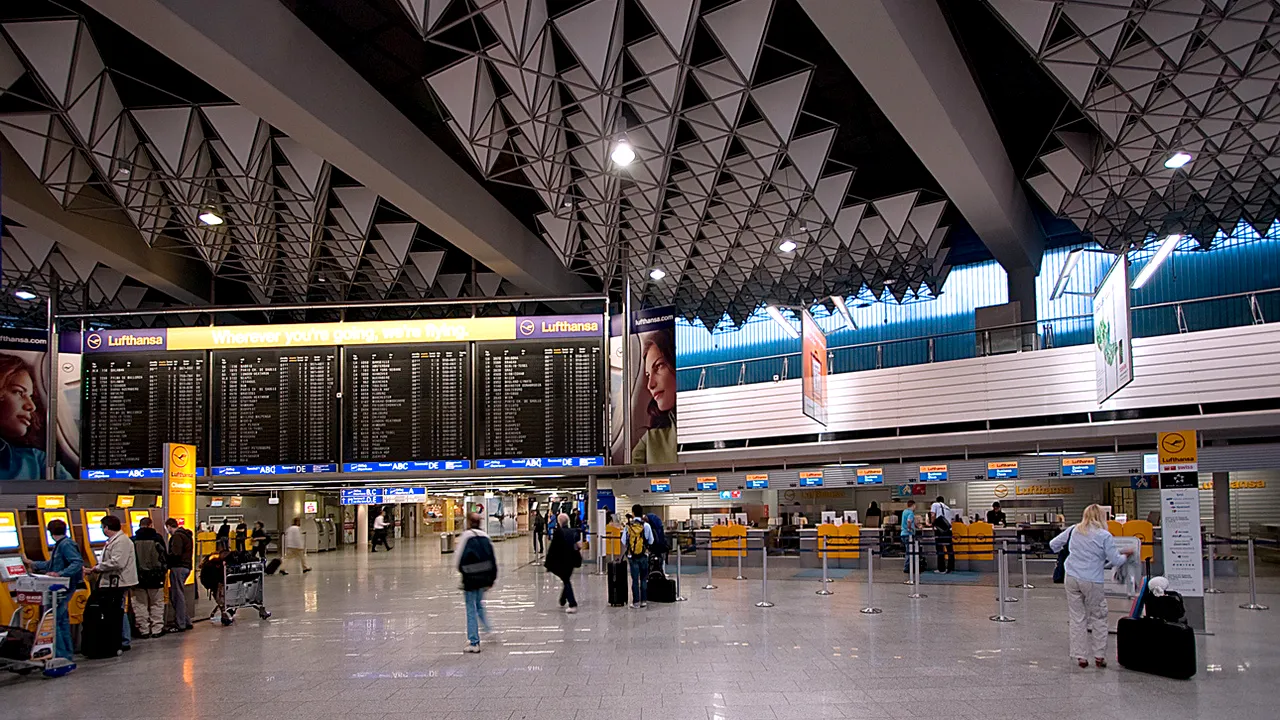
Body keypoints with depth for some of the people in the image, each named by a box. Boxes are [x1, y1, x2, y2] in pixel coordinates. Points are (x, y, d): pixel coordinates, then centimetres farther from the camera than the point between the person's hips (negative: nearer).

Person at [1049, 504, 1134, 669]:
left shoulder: (1074, 530, 7)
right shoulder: (1105, 536, -5)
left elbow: (1053, 544, 14)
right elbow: (1115, 561, -4)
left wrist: (1063, 550, 34)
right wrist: (1125, 555, 17)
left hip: (1071, 579, 3)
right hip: (1092, 581, -3)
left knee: (1076, 618, 7)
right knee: (1098, 618, 11)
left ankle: (1080, 656, 10)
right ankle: (1099, 656, 14)